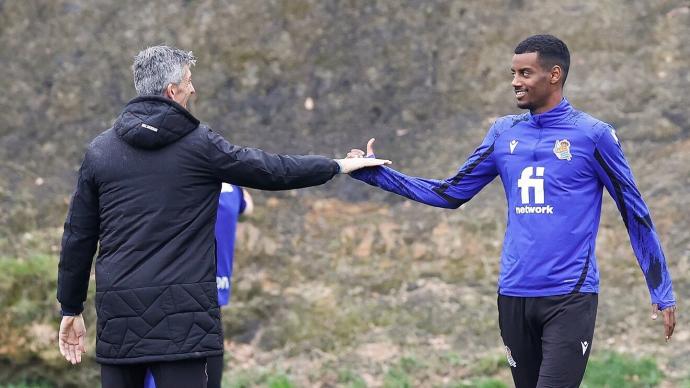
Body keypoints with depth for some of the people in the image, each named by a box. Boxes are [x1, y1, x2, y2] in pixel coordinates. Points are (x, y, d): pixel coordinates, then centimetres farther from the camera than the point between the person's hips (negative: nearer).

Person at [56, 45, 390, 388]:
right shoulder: (199, 144, -2)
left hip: (118, 315, 3)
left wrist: (71, 308, 18)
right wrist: (339, 166, 21)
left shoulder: (99, 151, 7)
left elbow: (78, 236, 10)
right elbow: (274, 171, 6)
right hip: (181, 314, -3)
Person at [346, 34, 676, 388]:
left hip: (570, 297, -5)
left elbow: (635, 213, 1)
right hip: (513, 295, 5)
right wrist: (376, 174, 4)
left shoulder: (592, 134, -4)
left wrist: (662, 293, 0)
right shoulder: (504, 133, 9)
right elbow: (450, 194, 13)